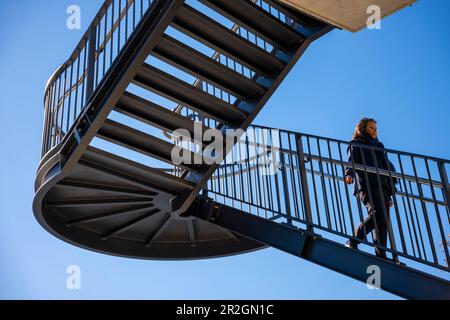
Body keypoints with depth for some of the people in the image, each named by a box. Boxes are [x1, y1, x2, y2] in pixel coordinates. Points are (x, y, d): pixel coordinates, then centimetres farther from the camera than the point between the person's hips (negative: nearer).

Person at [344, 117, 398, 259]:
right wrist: (349, 174, -22)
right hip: (366, 185, -6)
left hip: (383, 186, 6)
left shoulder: (379, 146, 34)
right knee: (378, 214, -28)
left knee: (383, 221, -8)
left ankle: (381, 256, -15)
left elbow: (388, 166, 27)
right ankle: (353, 242, -22)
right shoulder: (356, 145, 17)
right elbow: (351, 162, 1)